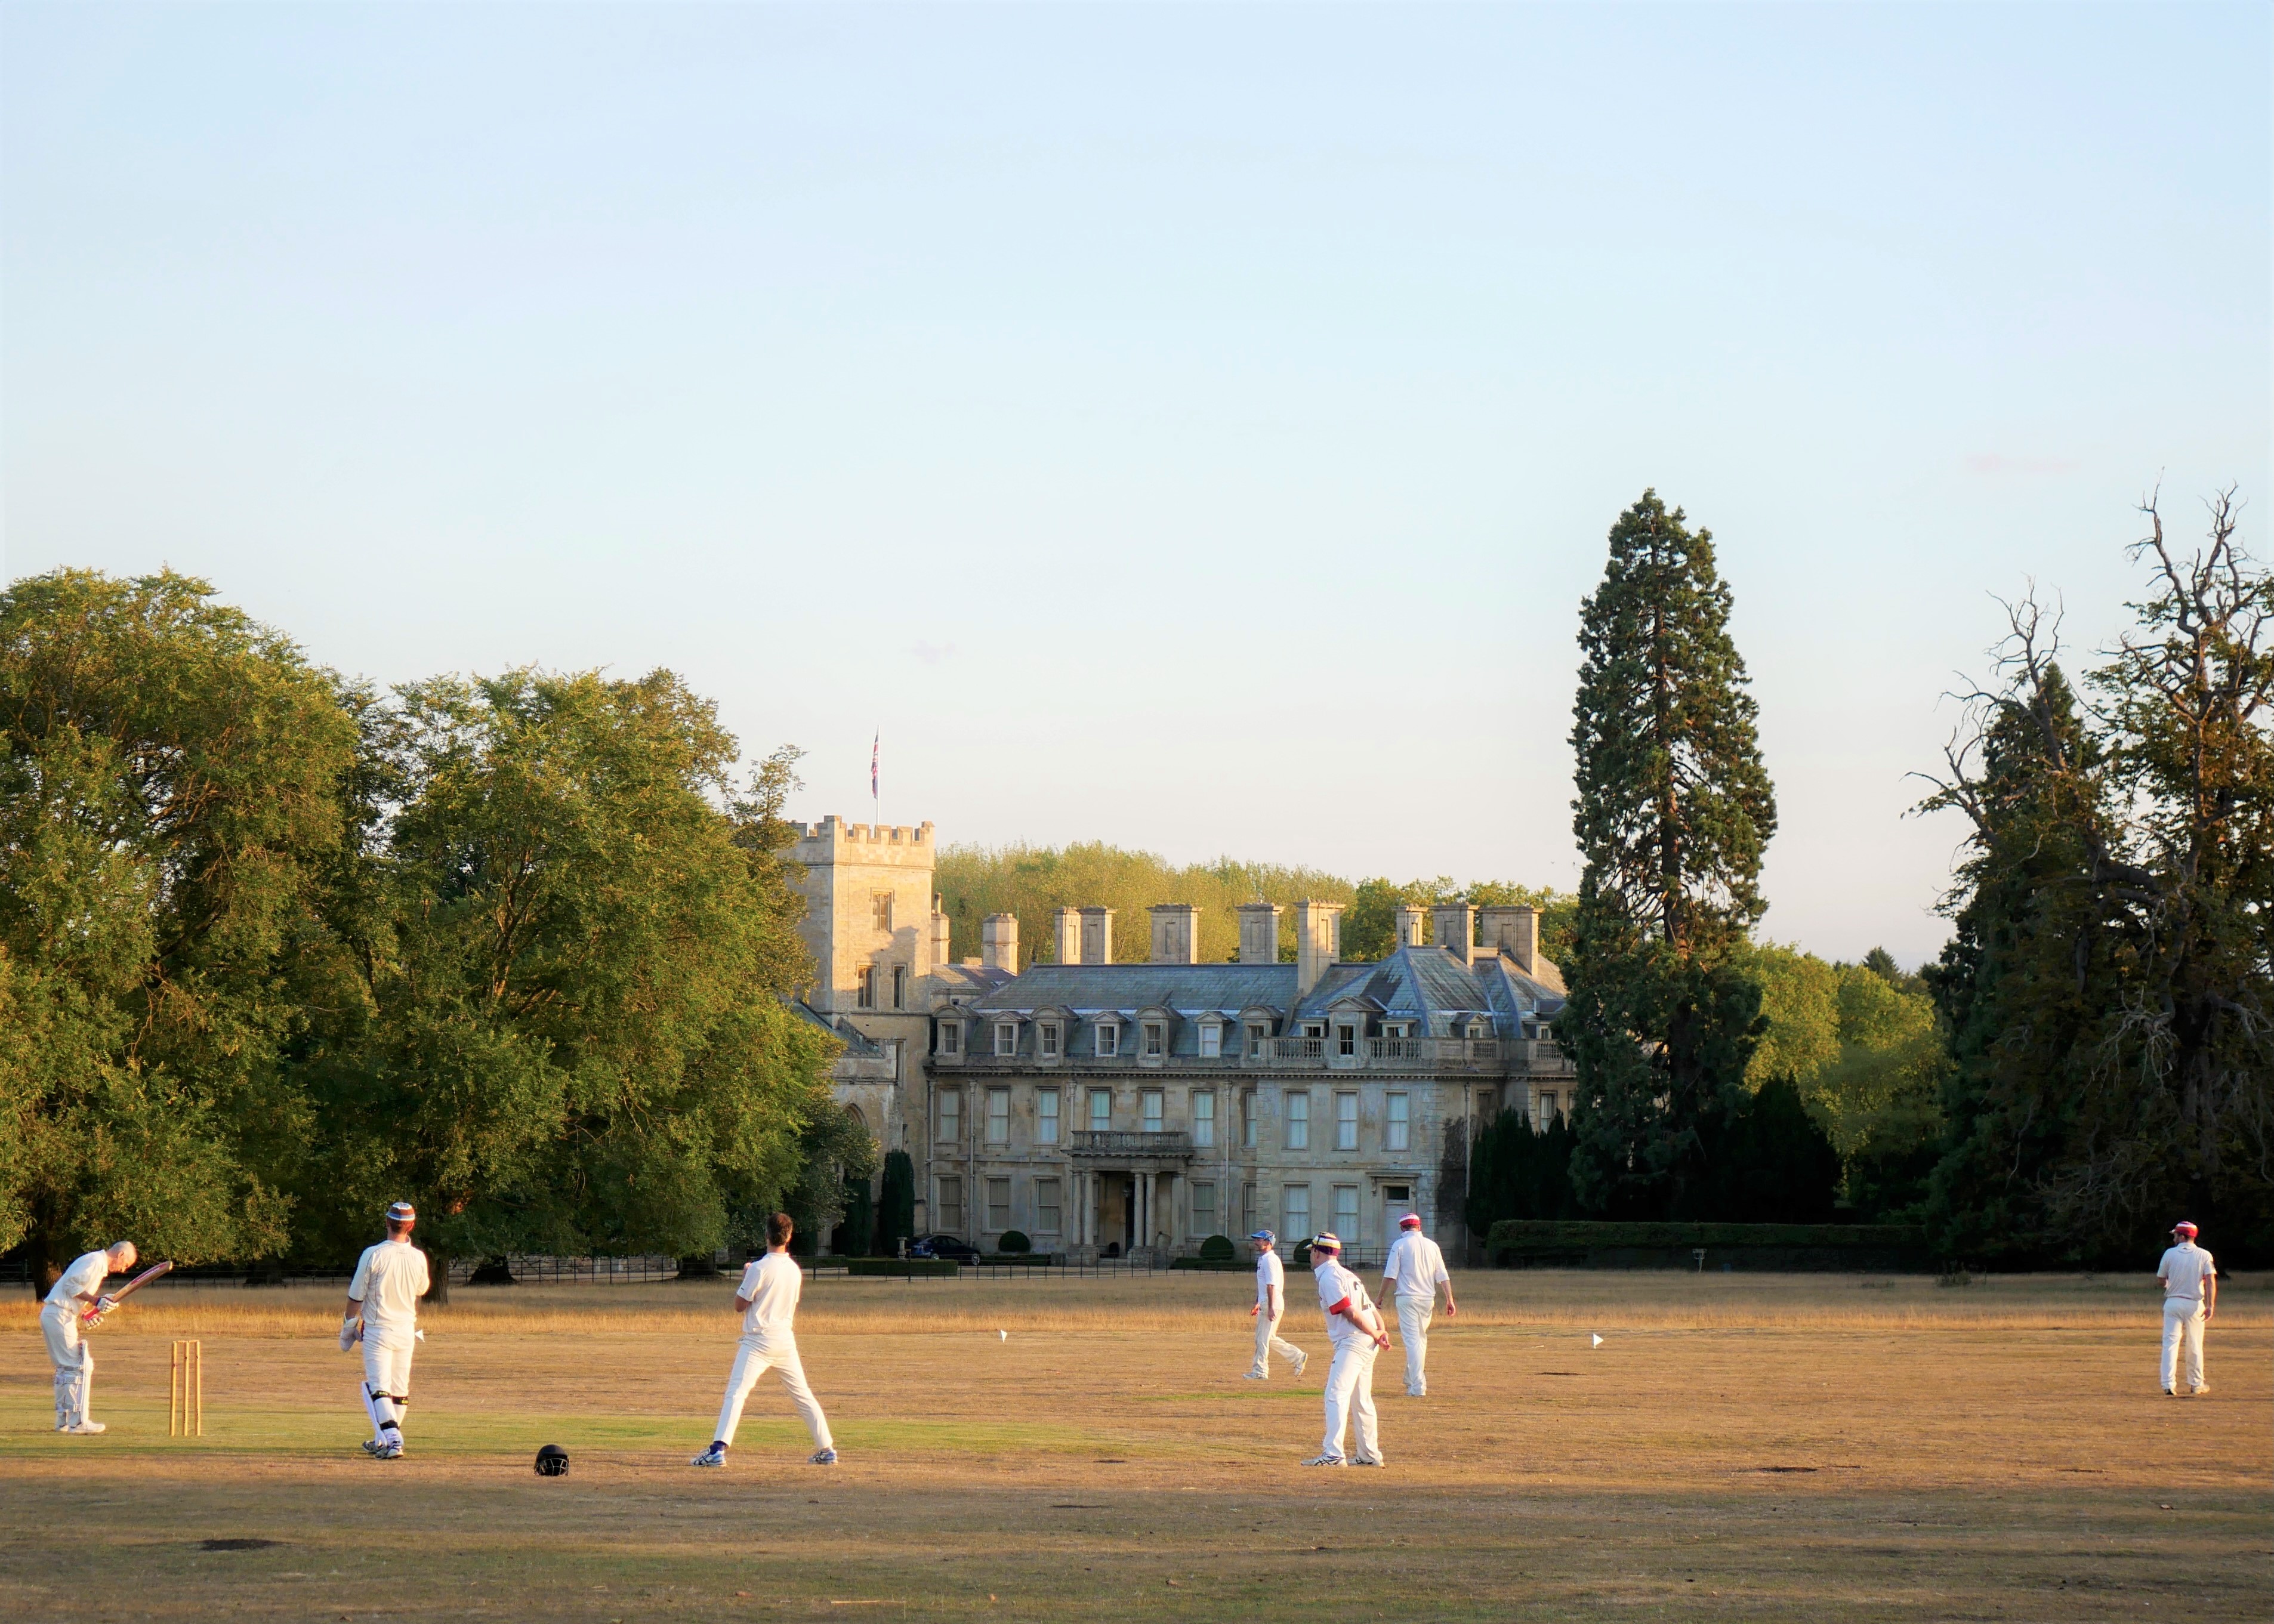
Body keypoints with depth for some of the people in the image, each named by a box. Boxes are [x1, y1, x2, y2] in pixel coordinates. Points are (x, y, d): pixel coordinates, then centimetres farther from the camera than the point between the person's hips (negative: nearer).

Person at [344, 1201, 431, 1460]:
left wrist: (348, 1329, 7)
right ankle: (382, 1441, 27)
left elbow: (356, 1296, -8)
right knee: (400, 1388, 15)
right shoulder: (418, 1258, -4)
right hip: (406, 1330, 4)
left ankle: (392, 1440, -26)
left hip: (377, 1330, -4)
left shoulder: (373, 1255, -15)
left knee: (378, 1387, -8)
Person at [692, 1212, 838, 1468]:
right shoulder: (795, 1271, 6)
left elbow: (739, 1305, -7)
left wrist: (743, 1279, 10)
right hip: (786, 1340, 6)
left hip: (759, 1341, -6)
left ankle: (718, 1449, -24)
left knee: (736, 1392, -11)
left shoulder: (759, 1269, -13)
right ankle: (826, 1450, 16)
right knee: (802, 1394, 15)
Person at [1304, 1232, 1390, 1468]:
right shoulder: (1348, 1275, 22)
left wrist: (1376, 1335, -8)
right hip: (1368, 1344, 10)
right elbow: (1372, 1309, 15)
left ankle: (1333, 1454, -26)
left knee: (1336, 1396, -16)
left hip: (1351, 1343, -10)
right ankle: (1370, 1455, 23)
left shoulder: (1328, 1277, -8)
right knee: (1360, 1401, 18)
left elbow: (1350, 1312, -16)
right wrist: (1382, 1331, 0)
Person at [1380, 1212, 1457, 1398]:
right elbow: (1443, 1276, 5)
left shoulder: (1400, 1245, -4)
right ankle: (1412, 1380, 28)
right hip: (1428, 1299, 4)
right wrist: (1450, 1300, 6)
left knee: (1412, 1340, -7)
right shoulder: (1432, 1246, 8)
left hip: (1407, 1299, -4)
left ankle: (1418, 1387, -15)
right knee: (1421, 1338, 19)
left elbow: (1390, 1276, -8)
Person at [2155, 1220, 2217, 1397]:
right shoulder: (2204, 1255, -1)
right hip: (2195, 1304, 1)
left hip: (2173, 1302, -1)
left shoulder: (2170, 1254, -1)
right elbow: (2211, 1281, -12)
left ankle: (2169, 1386, -12)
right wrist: (2211, 1305, -17)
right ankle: (2196, 1385, 19)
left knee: (2170, 1344, -2)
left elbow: (2160, 1281, 5)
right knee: (2195, 1347, 12)